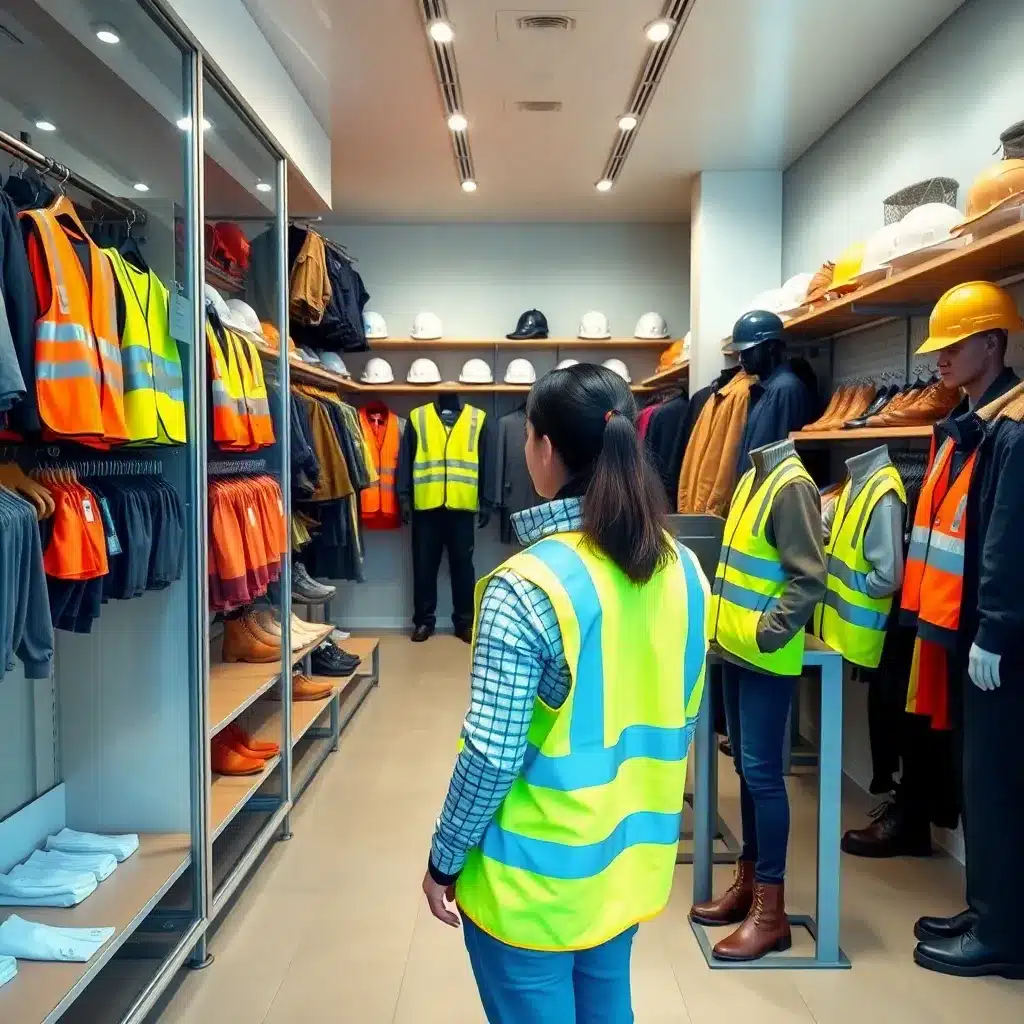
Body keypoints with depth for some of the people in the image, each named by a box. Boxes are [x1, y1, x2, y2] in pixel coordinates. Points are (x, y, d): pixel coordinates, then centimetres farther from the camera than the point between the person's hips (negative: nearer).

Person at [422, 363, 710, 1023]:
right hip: (632, 856, 6)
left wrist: (445, 858, -6)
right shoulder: (683, 570, -4)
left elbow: (493, 754, -22)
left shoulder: (527, 587, -25)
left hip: (537, 875, -6)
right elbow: (684, 718, 6)